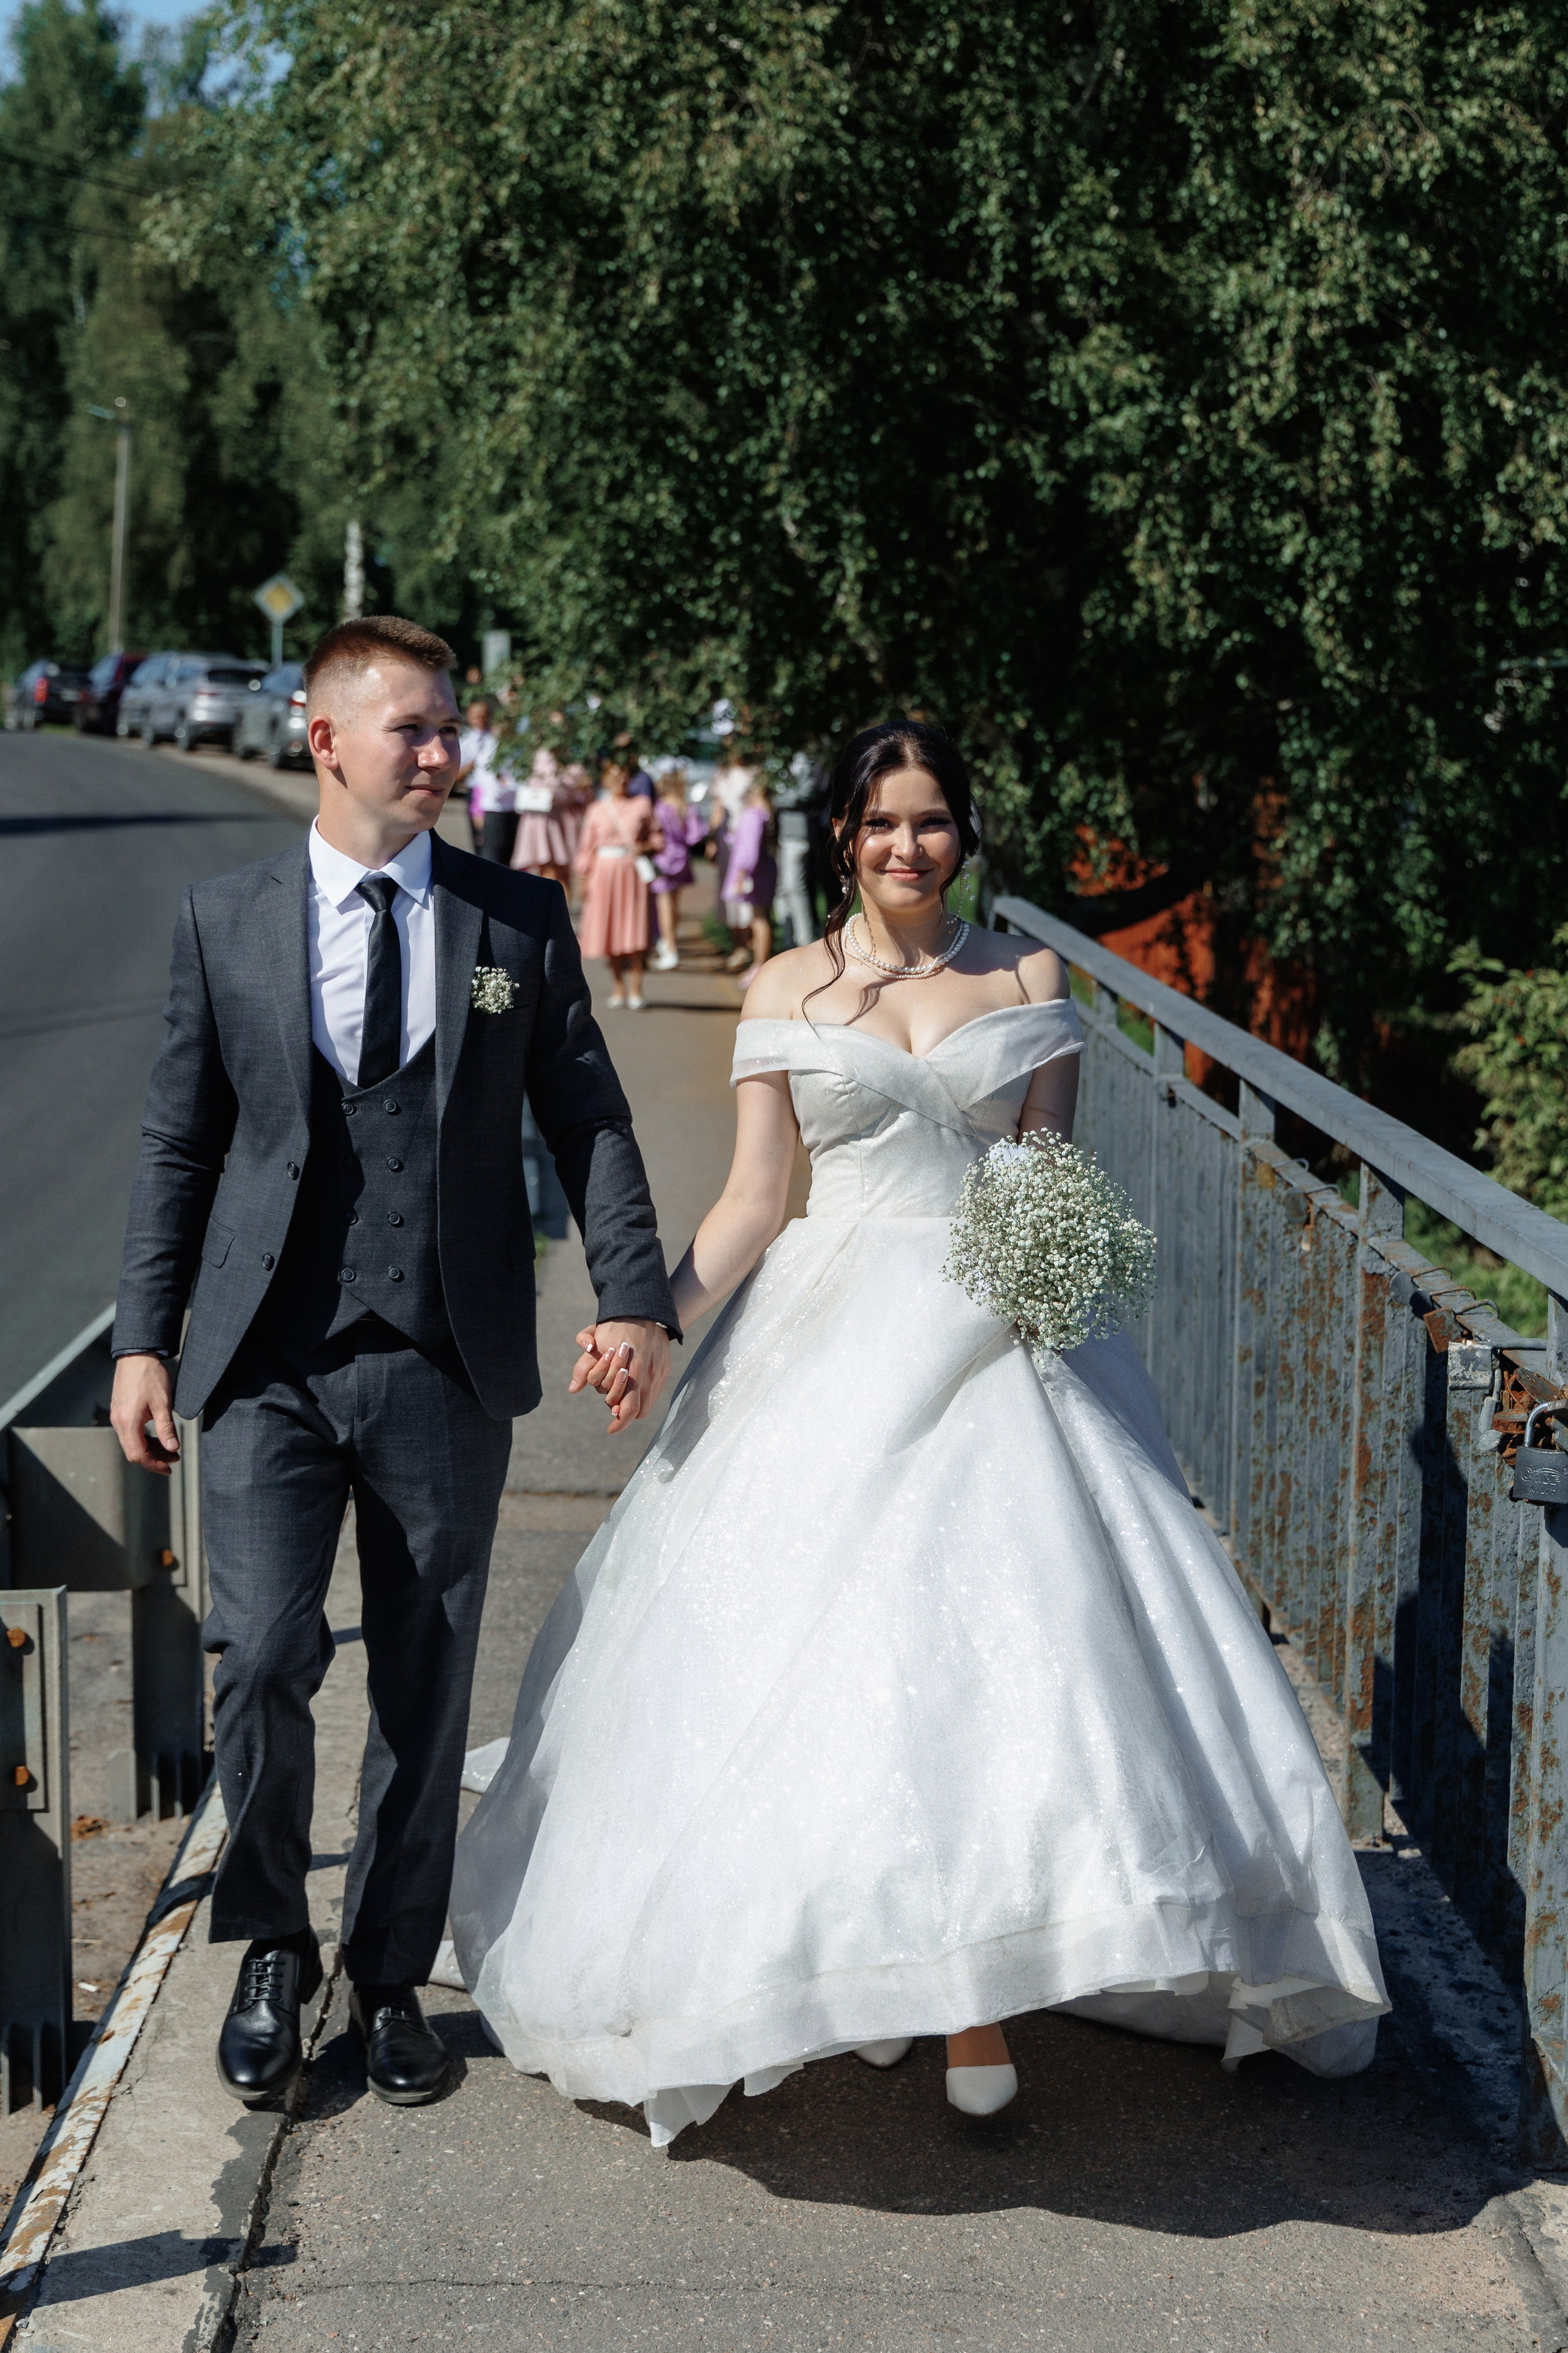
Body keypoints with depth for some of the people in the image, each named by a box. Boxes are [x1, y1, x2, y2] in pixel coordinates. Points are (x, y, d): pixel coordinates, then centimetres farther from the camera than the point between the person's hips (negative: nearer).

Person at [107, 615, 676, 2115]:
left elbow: (588, 1120, 4)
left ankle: (391, 1977, 26)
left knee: (426, 1690, 8)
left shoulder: (522, 921, 6)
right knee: (264, 1662, -10)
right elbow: (178, 1145, 8)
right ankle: (271, 1948, 17)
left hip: (448, 1370, 1)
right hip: (268, 1362, -1)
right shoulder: (223, 921, 6)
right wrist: (143, 1340, 2)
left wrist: (634, 1298, -8)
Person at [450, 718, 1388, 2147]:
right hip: (829, 1343, 0)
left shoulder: (1027, 979, 10)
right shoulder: (790, 987, 9)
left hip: (988, 1337, 0)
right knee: (819, 1652, -4)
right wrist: (654, 1311, -9)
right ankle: (845, 1958, 13)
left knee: (991, 1635, -10)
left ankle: (975, 1997, -3)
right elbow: (754, 1196, 5)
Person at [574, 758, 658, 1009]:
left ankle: (635, 991, -3)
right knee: (610, 930, 3)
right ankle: (618, 990, 12)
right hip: (605, 870, 1)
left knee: (633, 930, -7)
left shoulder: (642, 806, 6)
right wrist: (584, 877, 3)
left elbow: (655, 836, 11)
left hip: (633, 870, -1)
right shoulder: (597, 810, 7)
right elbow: (587, 846, 9)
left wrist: (646, 847, -9)